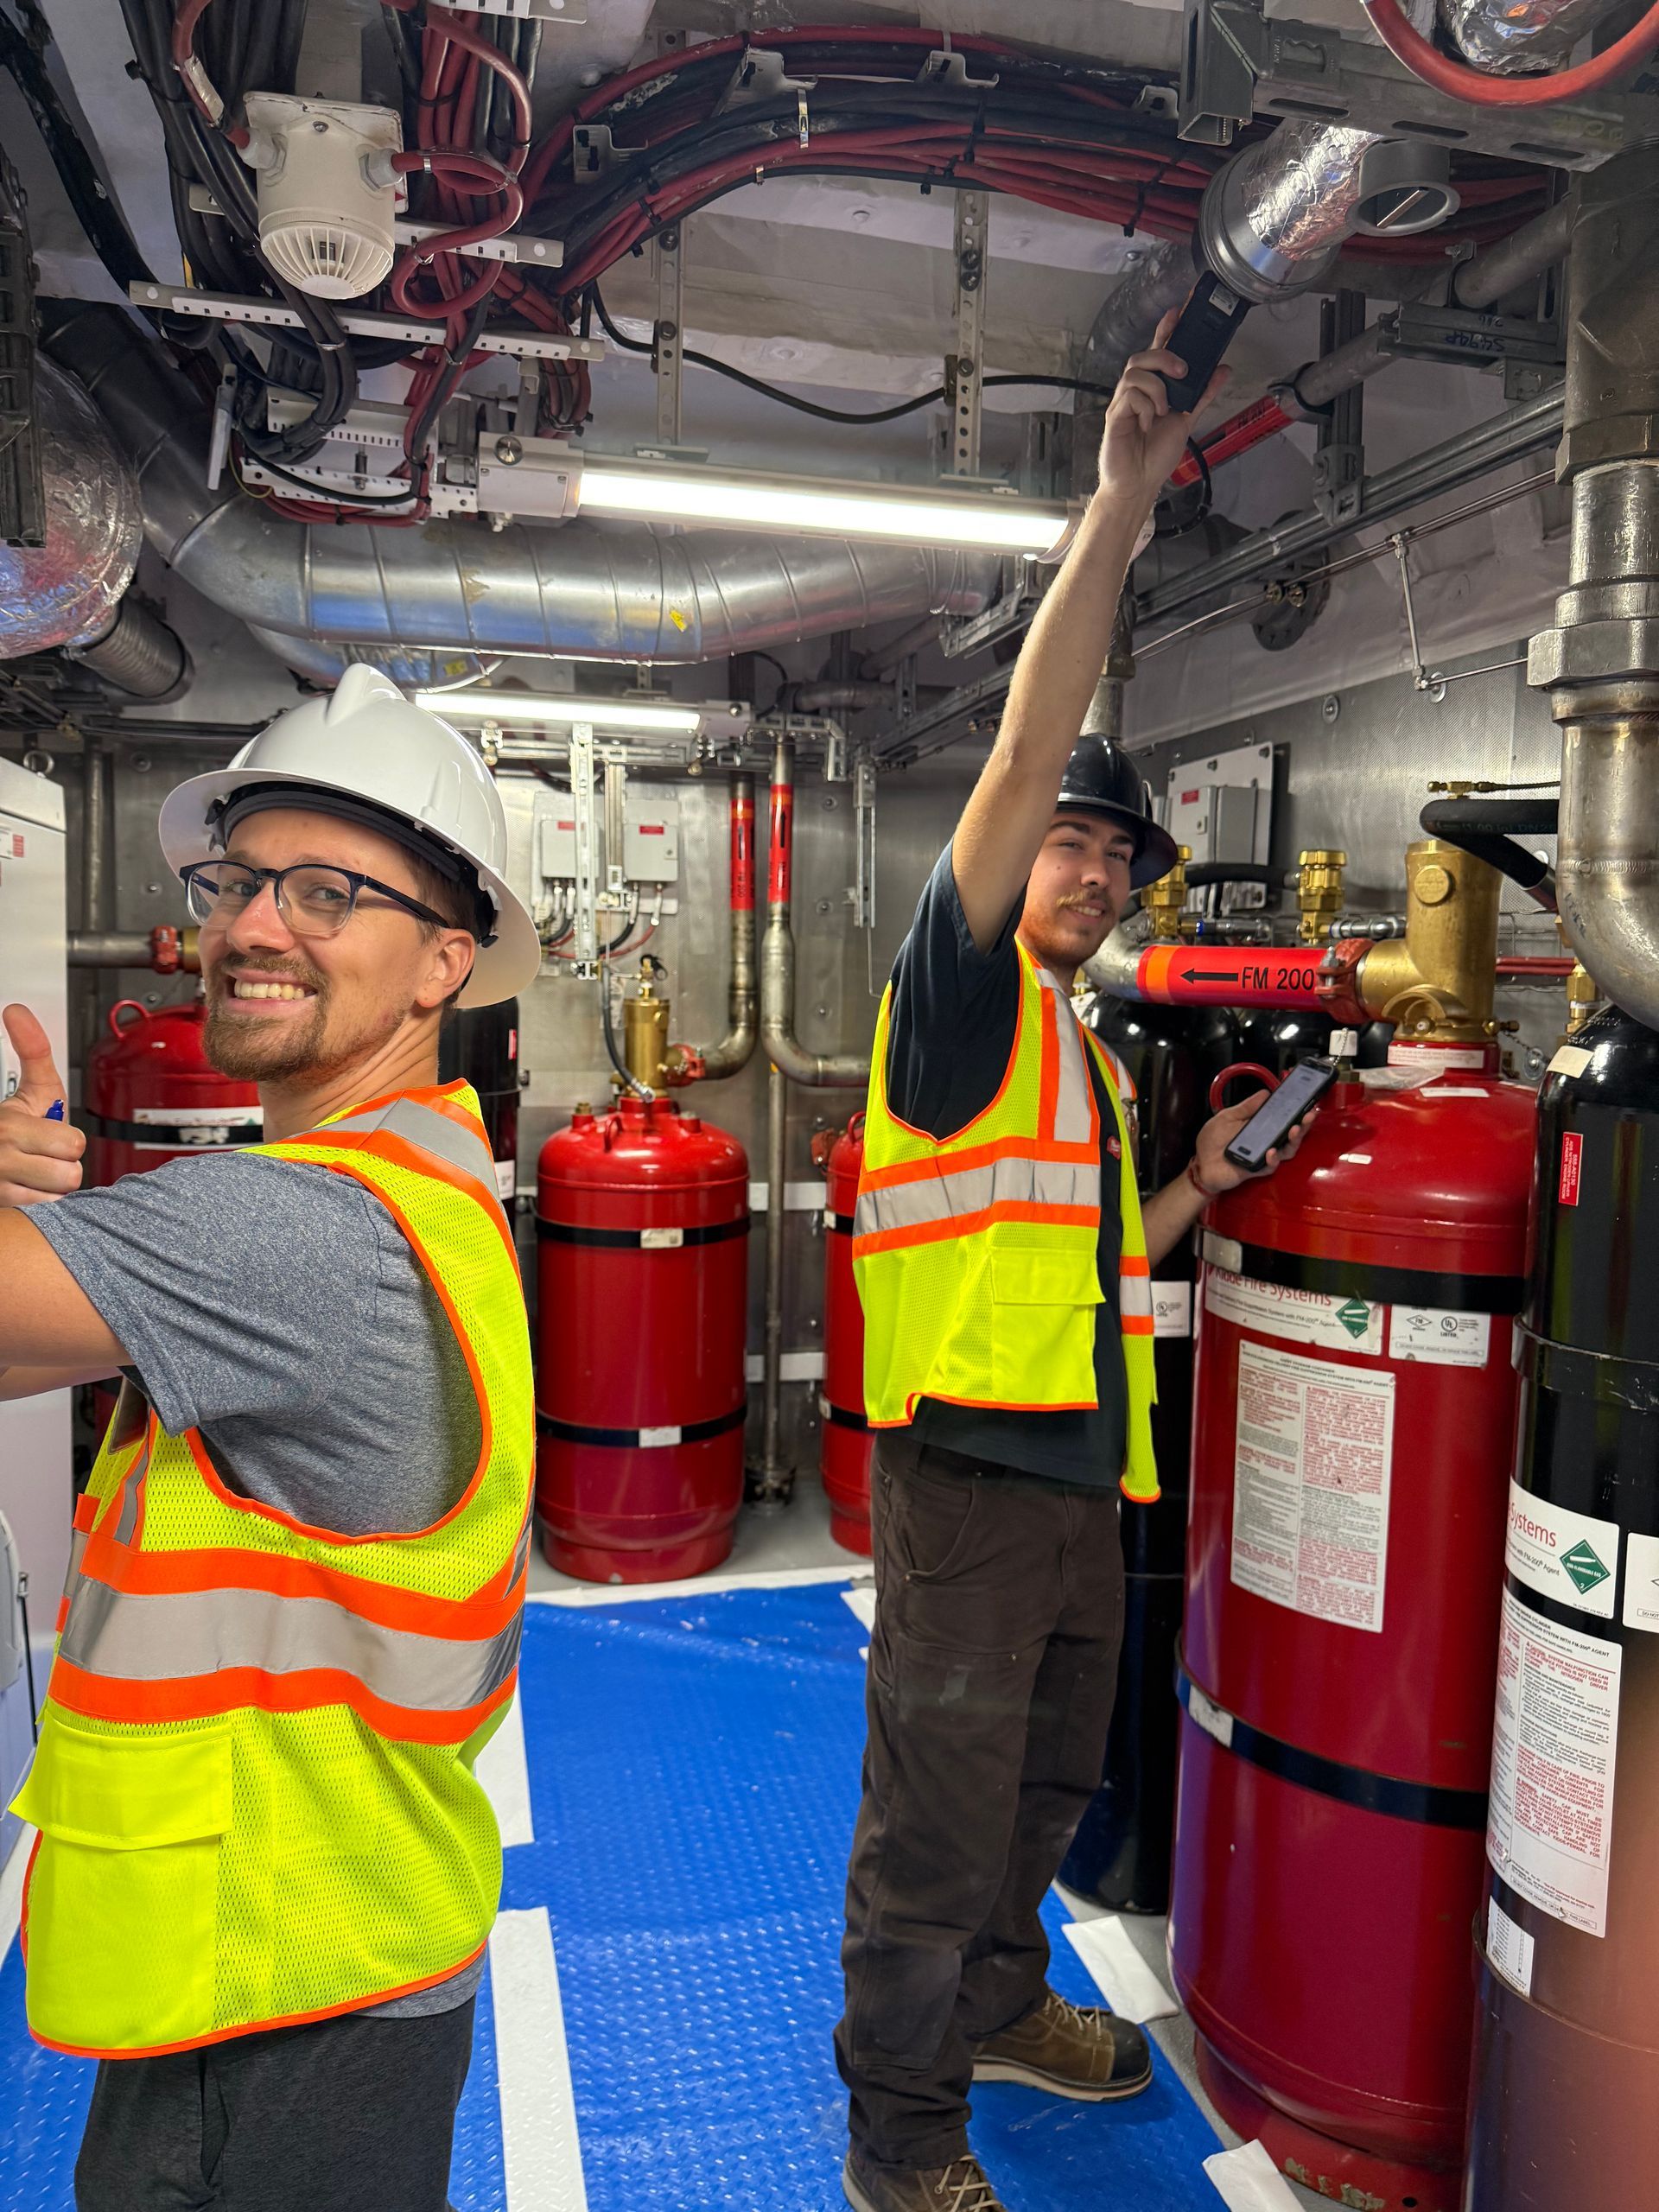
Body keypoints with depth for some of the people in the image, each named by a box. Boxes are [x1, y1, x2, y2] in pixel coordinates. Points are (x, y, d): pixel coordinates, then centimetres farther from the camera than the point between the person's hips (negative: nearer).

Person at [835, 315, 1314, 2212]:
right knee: (937, 1810, 4)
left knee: (1044, 1787, 24)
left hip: (1080, 1473, 8)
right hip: (964, 1468, -8)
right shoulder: (958, 991, -6)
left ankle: (997, 2003, 46)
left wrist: (1200, 1181, 13)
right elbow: (1028, 746, -18)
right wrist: (1120, 504, -18)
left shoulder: (1086, 1057, 18)